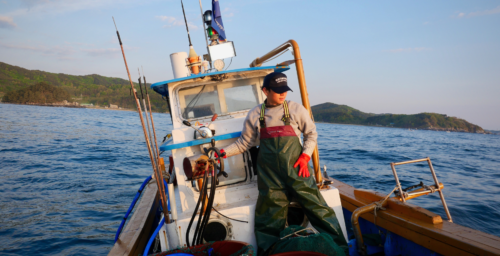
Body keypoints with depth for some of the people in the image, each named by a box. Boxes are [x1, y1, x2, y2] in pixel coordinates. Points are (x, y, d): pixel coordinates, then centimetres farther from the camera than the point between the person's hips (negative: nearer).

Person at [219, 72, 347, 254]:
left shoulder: (296, 109, -1)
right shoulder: (255, 115, 3)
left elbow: (311, 133, 8)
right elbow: (244, 142, 10)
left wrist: (305, 156, -5)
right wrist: (223, 152, 0)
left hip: (296, 169, -1)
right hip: (269, 176, 1)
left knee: (316, 205, 2)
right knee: (270, 217, 9)